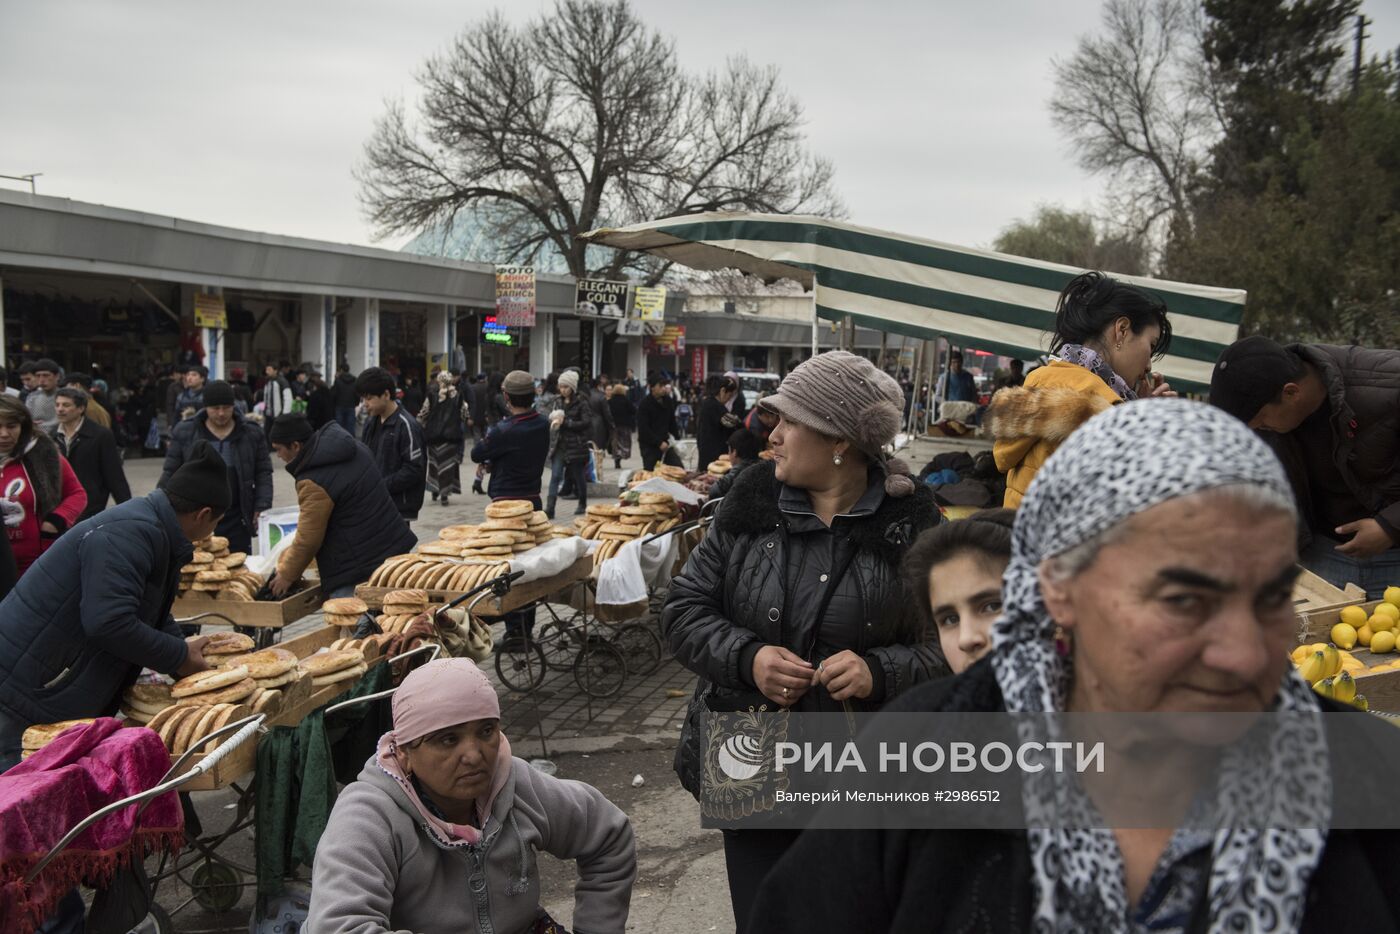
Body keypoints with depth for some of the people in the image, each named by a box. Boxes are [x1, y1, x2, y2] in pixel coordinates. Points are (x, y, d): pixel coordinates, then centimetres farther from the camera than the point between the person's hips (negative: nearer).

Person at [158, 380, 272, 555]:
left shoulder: (252, 435, 3)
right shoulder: (184, 433, 1)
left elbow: (263, 475, 5)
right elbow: (170, 474, 5)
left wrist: (262, 509, -6)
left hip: (236, 522, 0)